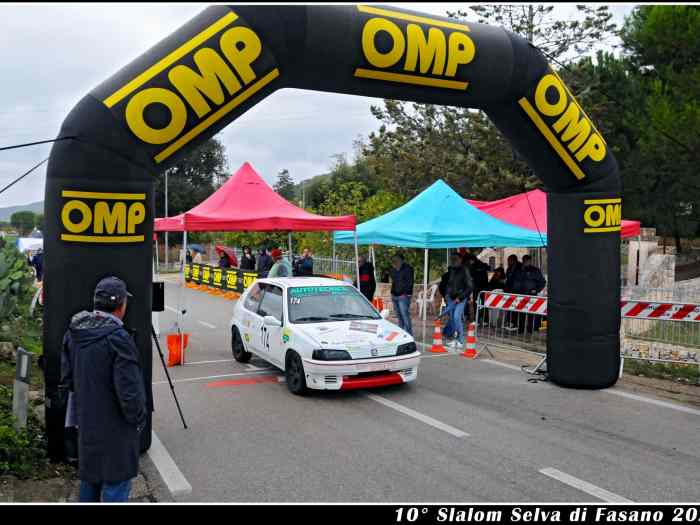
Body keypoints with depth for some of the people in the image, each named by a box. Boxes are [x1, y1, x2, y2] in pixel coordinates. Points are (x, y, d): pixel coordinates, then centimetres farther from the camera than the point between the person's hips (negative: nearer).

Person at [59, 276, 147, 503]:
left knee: (90, 476, 25)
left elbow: (66, 380, 6)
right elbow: (129, 391, -25)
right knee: (116, 481, 7)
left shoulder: (73, 333, -1)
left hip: (85, 422, 7)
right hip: (115, 426, -7)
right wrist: (138, 420, -10)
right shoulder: (118, 338, -25)